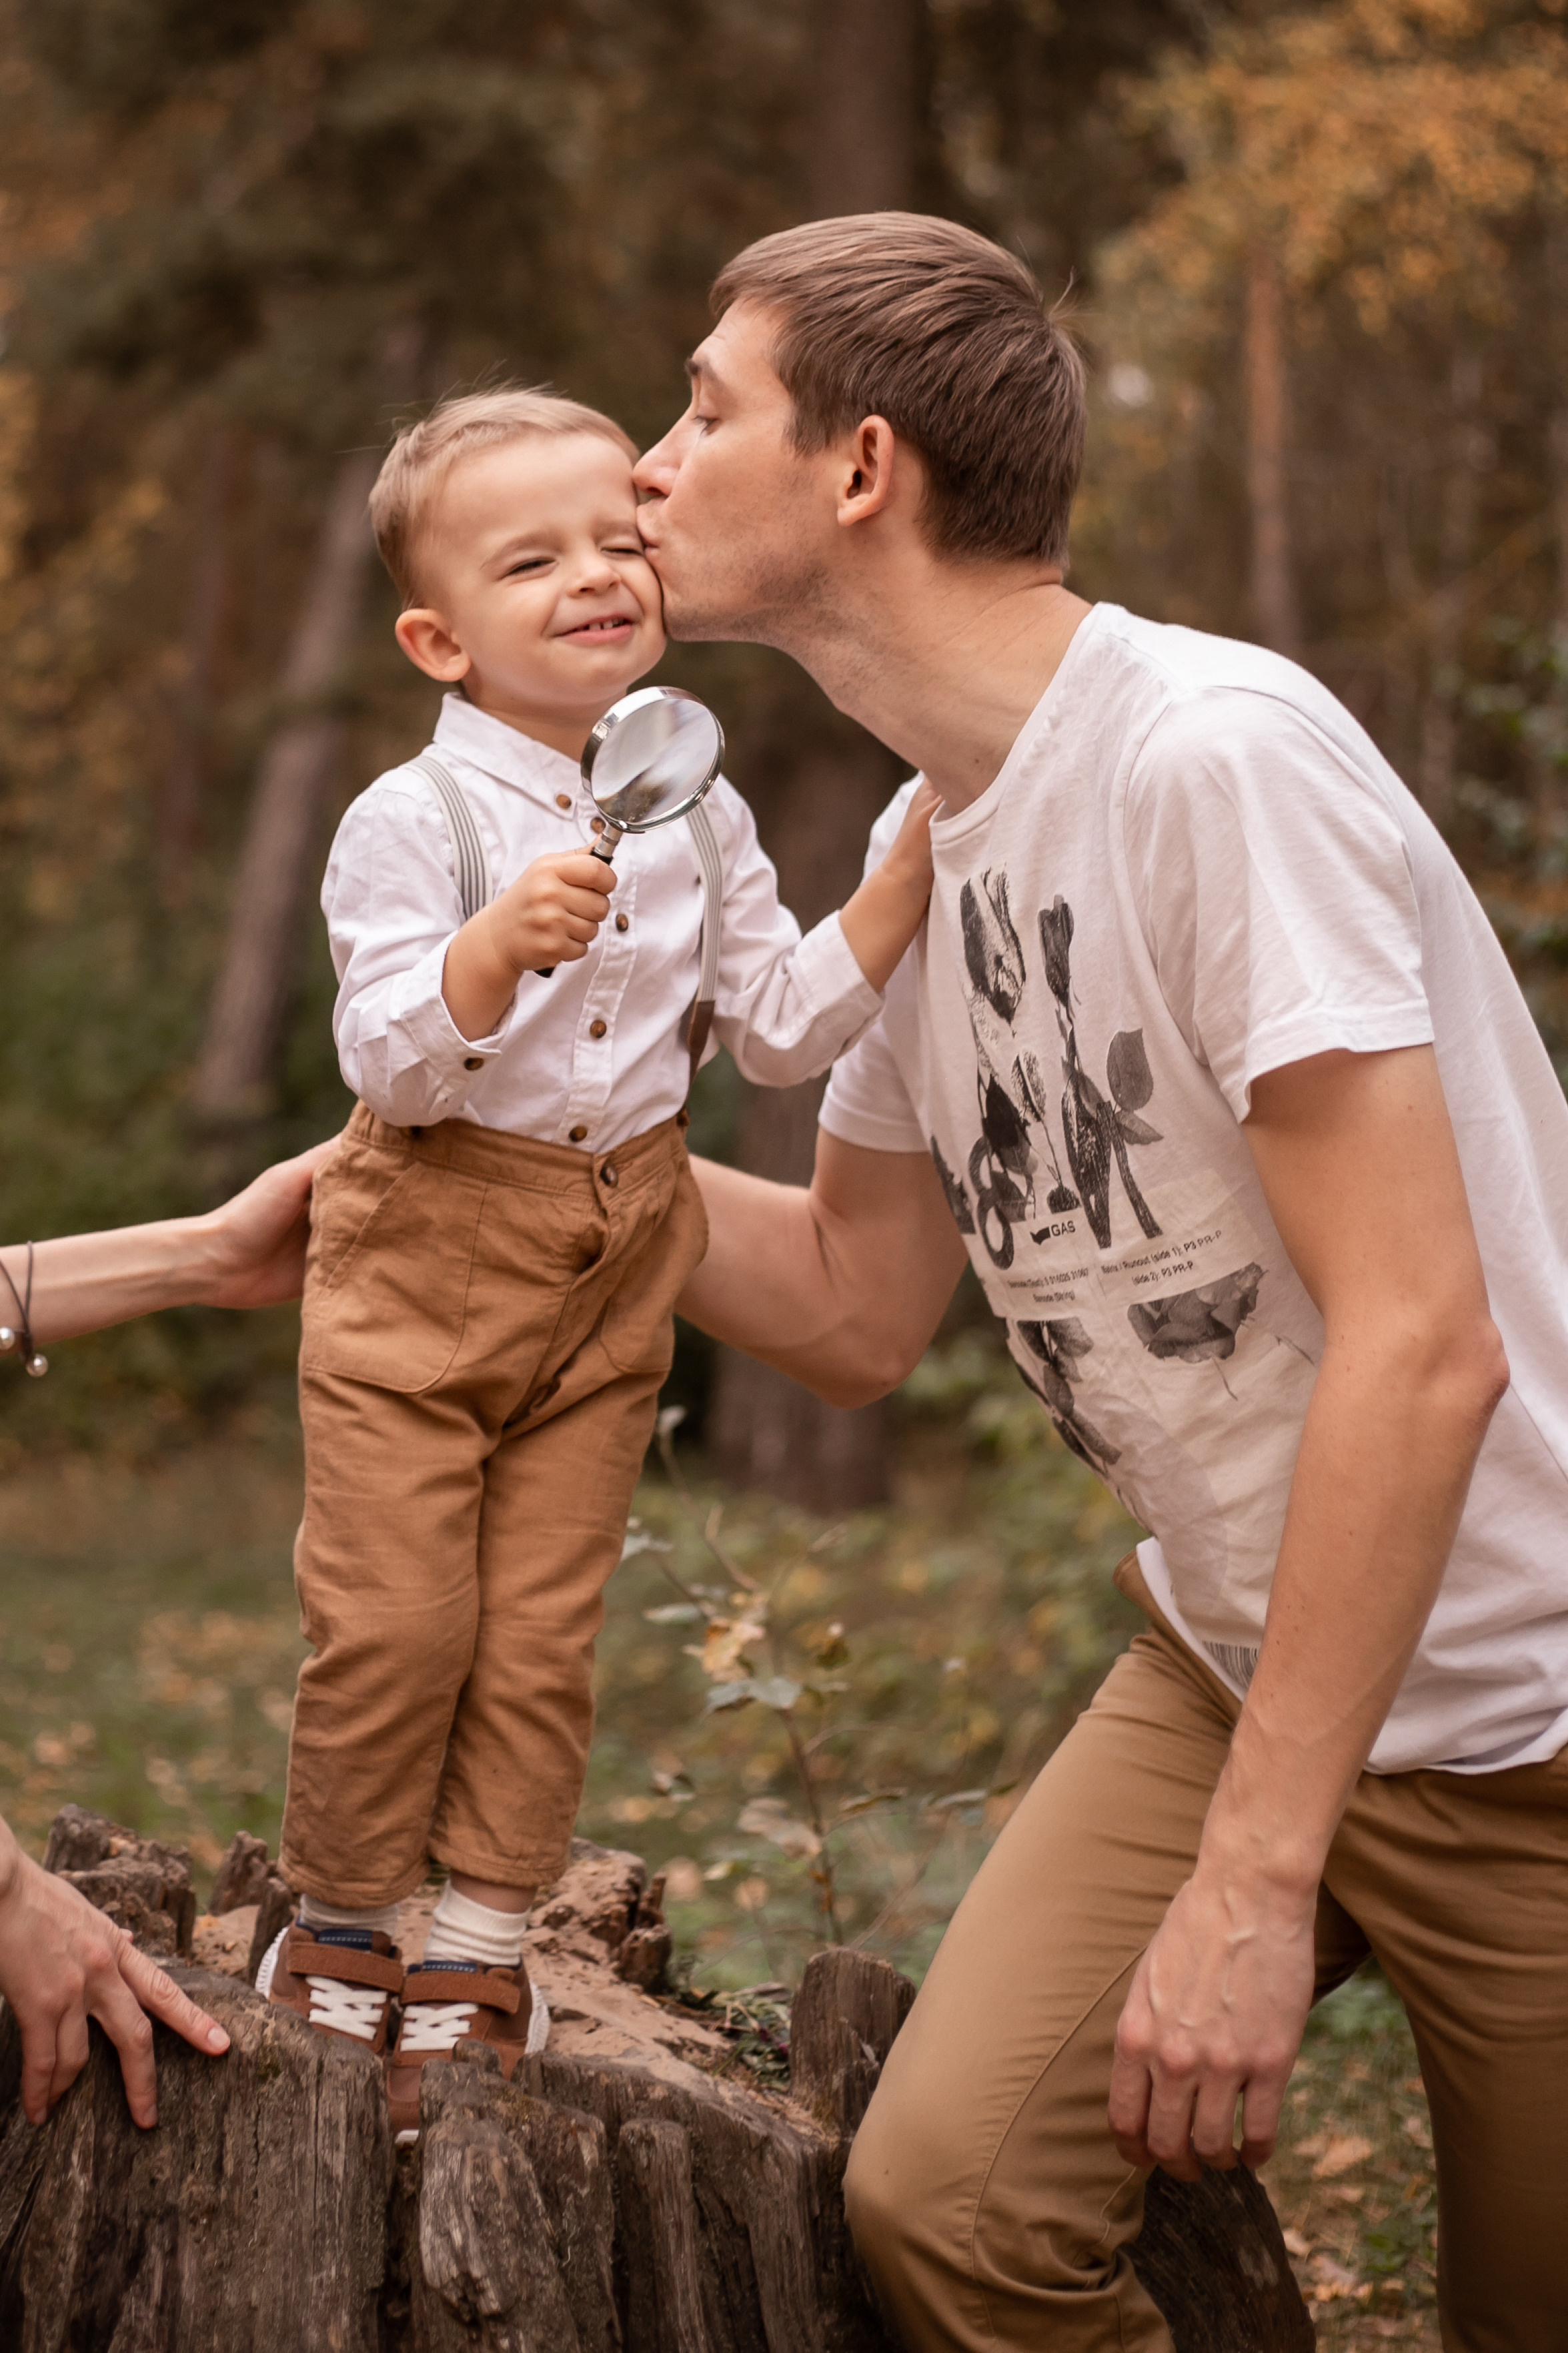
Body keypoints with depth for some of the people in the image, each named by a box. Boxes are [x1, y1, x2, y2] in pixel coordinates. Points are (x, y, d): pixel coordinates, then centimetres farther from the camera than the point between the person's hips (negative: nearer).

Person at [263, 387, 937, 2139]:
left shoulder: (694, 814, 5)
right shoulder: (410, 822, -12)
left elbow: (784, 1026, 9)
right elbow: (393, 1067, -20)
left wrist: (911, 871, 0)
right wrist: (504, 941, -37)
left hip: (613, 1273, 4)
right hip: (425, 1261, -4)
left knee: (541, 1634, 5)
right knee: (390, 1617, -4)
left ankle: (479, 1954, 18)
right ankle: (342, 1923, 19)